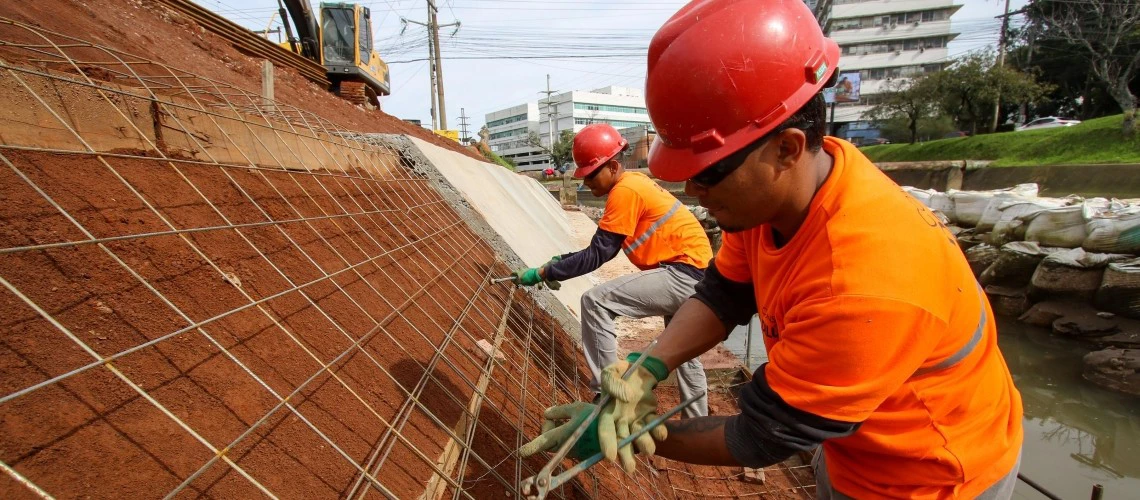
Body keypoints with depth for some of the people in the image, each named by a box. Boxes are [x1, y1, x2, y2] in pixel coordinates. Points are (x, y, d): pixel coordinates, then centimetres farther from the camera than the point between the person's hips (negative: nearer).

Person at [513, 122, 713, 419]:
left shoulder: (625, 191, -18)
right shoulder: (633, 182, 11)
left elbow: (598, 255, -19)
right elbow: (605, 248, 13)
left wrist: (542, 273, -15)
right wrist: (563, 261, 6)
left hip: (683, 274, -11)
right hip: (695, 275, 11)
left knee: (595, 302, -15)